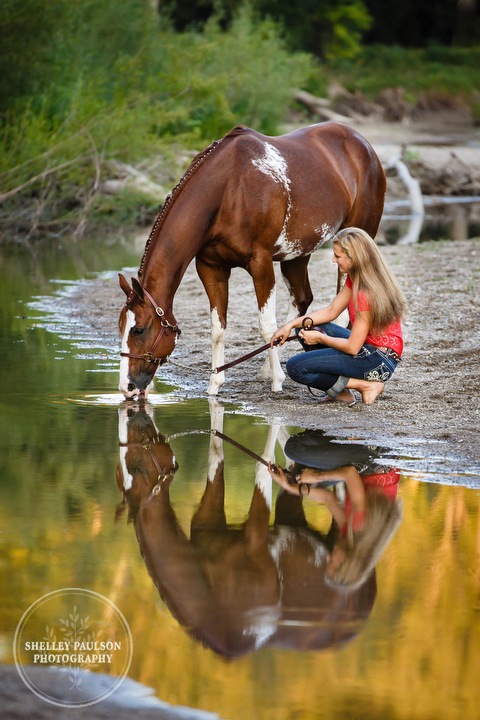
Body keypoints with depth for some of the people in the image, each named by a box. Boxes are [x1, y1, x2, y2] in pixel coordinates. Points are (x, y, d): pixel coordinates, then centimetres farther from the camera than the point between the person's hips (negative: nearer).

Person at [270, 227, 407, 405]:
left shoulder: (366, 295, -25)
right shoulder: (354, 279, 4)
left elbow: (352, 348, -21)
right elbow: (331, 311, 11)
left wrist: (320, 338, -6)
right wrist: (291, 324, 2)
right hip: (368, 346, 10)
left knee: (295, 367, -14)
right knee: (305, 328, 15)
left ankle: (365, 385, -9)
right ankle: (339, 389, 5)